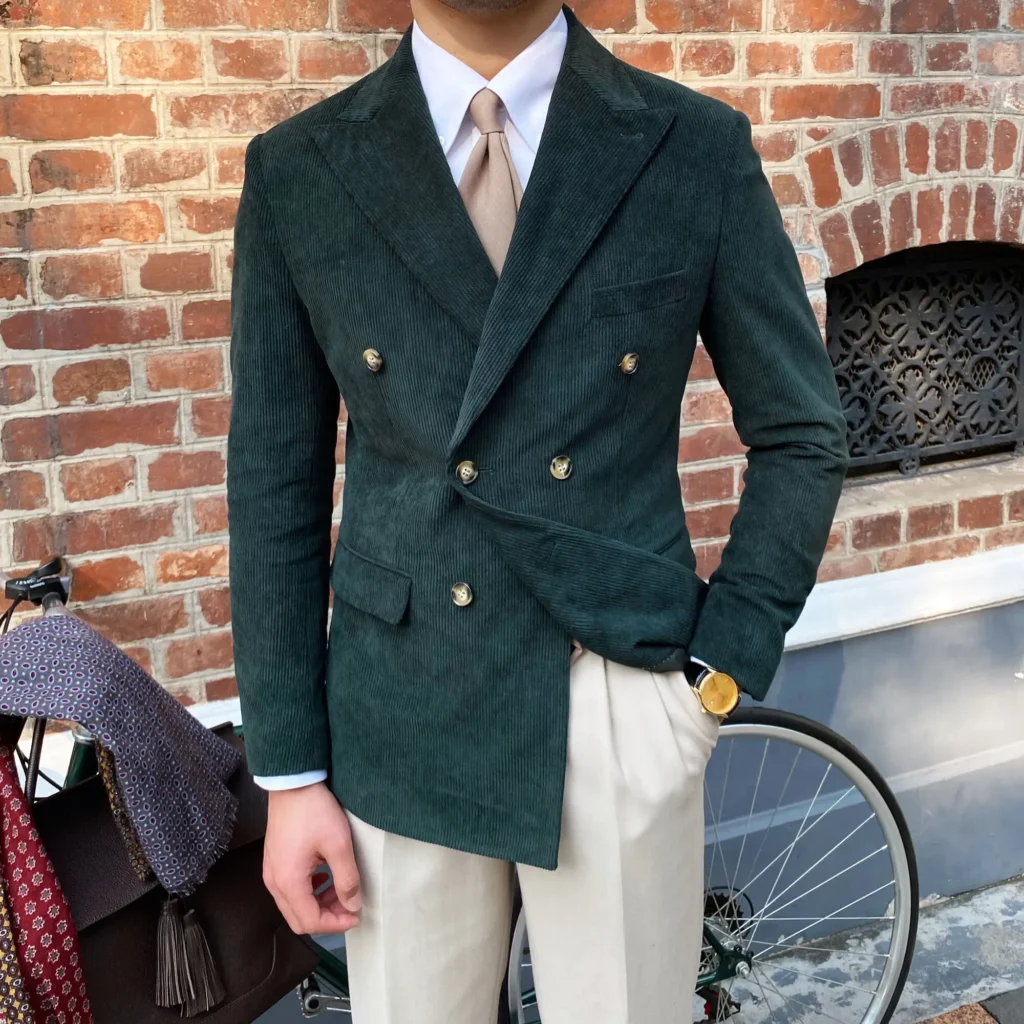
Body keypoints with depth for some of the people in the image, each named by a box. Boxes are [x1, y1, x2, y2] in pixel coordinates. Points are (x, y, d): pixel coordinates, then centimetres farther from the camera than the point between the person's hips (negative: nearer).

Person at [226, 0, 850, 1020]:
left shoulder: (700, 148, -3)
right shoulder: (295, 172, -1)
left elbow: (800, 438, 4)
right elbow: (274, 487, 1)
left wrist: (721, 668, -5)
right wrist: (289, 772, 1)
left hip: (623, 717, 0)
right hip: (401, 731, 1)